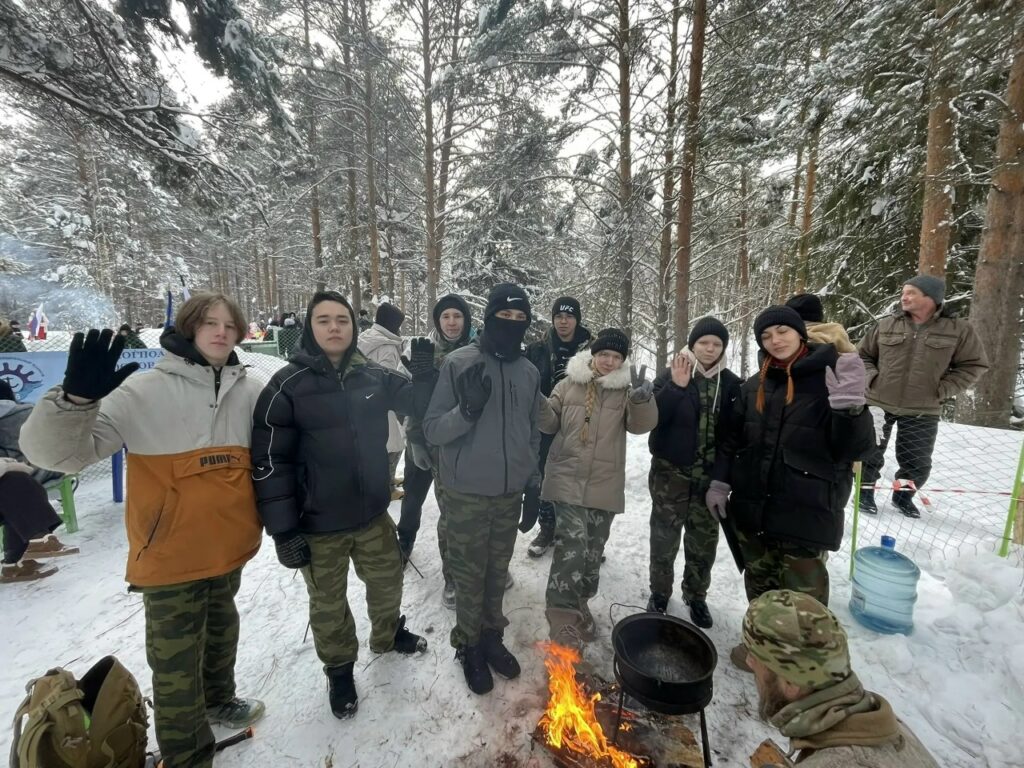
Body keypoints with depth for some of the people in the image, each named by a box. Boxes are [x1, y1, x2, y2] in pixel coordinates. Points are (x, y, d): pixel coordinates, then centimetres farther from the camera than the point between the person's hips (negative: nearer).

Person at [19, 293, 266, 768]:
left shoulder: (250, 393, -2)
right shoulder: (145, 391, -14)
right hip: (170, 557, -4)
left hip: (228, 549, 4)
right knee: (176, 666, 10)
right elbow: (55, 452, -17)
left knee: (221, 632, 26)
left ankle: (218, 699, 53)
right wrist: (78, 397, -33)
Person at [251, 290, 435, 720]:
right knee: (328, 603, 19)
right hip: (318, 525, -3)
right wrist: (283, 529, -13)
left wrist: (425, 376, -19)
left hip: (373, 513, 4)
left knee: (387, 581, 25)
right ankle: (339, 669, 46)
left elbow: (417, 403, 4)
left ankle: (388, 635, 55)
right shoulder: (288, 384, -16)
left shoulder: (374, 377, -6)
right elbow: (269, 461, -14)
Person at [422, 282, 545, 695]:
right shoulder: (459, 363, -12)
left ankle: (492, 636, 41)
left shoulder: (529, 372, 3)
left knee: (498, 572, 18)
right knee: (470, 576, 11)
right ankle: (469, 646, 36)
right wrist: (467, 409, -30)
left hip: (510, 494, 4)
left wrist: (534, 488, 11)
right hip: (467, 494, -4)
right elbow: (432, 430, -11)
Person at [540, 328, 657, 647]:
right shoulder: (569, 385, 3)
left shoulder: (627, 389, 4)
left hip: (604, 485, 3)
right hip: (568, 479, -2)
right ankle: (562, 611, -10)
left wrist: (643, 399, -30)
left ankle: (579, 602, 36)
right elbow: (550, 423, 6)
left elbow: (642, 424, -11)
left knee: (593, 547, 14)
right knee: (573, 537, -20)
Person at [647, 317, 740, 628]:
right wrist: (676, 386, -27)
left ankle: (696, 595, 33)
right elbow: (651, 417, -17)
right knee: (665, 535, 8)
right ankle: (659, 593, 28)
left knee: (705, 538, 12)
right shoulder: (671, 374, -6)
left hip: (711, 475, 3)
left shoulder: (731, 383, 2)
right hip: (671, 471, -2)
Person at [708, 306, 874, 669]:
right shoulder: (755, 385, 7)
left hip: (807, 510, -5)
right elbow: (732, 438, 12)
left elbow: (854, 448, -12)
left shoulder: (829, 379, -8)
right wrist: (719, 482, 7)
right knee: (759, 582, 21)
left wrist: (850, 406, -28)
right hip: (753, 506, 5)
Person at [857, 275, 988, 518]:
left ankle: (903, 495, 32)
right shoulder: (886, 325, -1)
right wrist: (871, 377, -4)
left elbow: (974, 365, 4)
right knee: (870, 452, 9)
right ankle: (865, 491, 26)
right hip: (877, 404, 0)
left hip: (922, 411, 0)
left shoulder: (959, 330, -3)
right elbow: (862, 354, 10)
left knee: (917, 461, 9)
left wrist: (942, 390, -6)